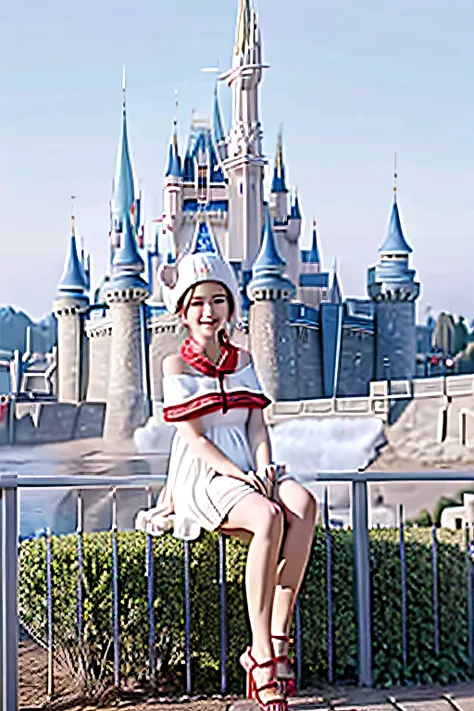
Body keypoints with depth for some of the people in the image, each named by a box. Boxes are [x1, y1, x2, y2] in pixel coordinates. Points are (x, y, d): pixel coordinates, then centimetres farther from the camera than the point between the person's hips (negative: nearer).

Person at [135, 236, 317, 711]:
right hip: (201, 477, -5)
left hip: (248, 470, 5)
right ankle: (262, 659, -28)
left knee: (303, 504, -29)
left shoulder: (242, 360, 17)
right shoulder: (176, 366, 1)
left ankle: (277, 641, -26)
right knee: (268, 518, -35)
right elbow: (194, 439, -8)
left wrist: (264, 465, -10)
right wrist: (239, 475, -19)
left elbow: (255, 423, 10)